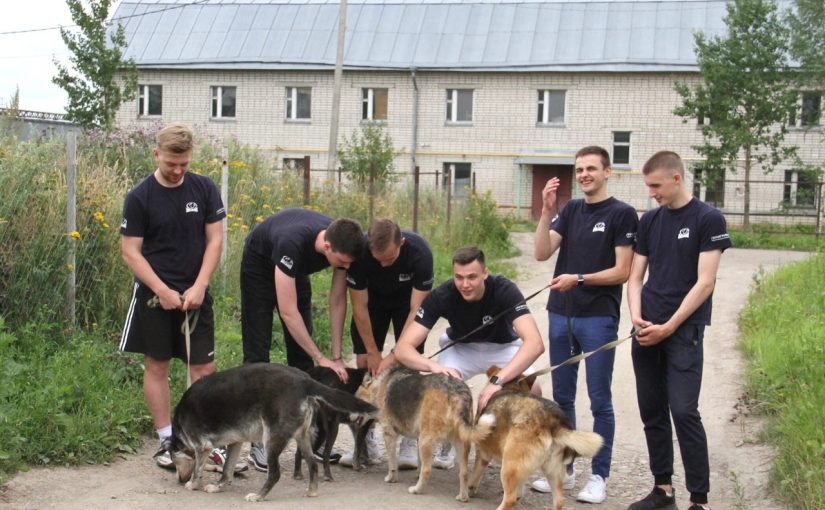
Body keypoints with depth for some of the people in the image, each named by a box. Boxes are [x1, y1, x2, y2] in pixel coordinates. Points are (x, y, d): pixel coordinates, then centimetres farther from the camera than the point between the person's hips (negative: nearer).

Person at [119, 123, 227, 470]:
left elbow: (214, 239, 1)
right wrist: (163, 291, -13)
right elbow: (130, 251, -6)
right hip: (154, 294, -1)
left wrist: (198, 287, -9)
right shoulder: (140, 197, -7)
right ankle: (167, 442, 14)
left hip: (195, 294, 2)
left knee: (203, 367, 1)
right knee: (157, 365, 5)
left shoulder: (204, 189, 0)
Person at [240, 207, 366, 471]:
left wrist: (337, 357, -18)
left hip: (295, 270, 5)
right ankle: (257, 441, -8)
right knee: (257, 352, -9)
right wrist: (322, 358, -37)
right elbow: (288, 312, -40)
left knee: (301, 352, 1)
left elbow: (337, 302, -17)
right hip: (260, 264, -5)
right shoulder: (293, 243, -44)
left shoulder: (342, 243, -27)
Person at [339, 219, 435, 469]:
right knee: (364, 361, -9)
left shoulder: (419, 252, -36)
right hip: (372, 299, 1)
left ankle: (409, 443, -8)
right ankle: (367, 441, 0)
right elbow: (360, 307, -22)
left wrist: (396, 355, -32)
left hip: (407, 300, -1)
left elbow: (416, 309, -30)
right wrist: (373, 352, -19)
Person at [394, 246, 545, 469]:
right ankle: (448, 445, 1)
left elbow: (535, 343, -45)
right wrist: (435, 366, -53)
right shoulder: (441, 296, -29)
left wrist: (497, 381, -56)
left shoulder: (504, 290, -33)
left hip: (502, 348, -1)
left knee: (532, 392, -29)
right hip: (461, 348, 1)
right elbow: (403, 348, -32)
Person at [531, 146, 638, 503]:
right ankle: (563, 469, 22)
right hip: (560, 315, 5)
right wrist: (546, 211, -10)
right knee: (562, 398, 11)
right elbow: (542, 253, 0)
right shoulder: (570, 210, 10)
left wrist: (578, 279, -19)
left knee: (599, 401, 1)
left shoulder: (622, 214, -5)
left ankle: (599, 476, 9)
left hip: (598, 318, -5)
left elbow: (621, 271, -10)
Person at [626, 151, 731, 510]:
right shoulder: (649, 221, 11)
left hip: (684, 332, -6)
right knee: (652, 411, 8)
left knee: (684, 412, -10)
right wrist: (636, 316, -4)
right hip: (646, 332, 6)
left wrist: (668, 328, -13)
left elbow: (704, 283, -10)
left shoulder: (708, 220, -5)